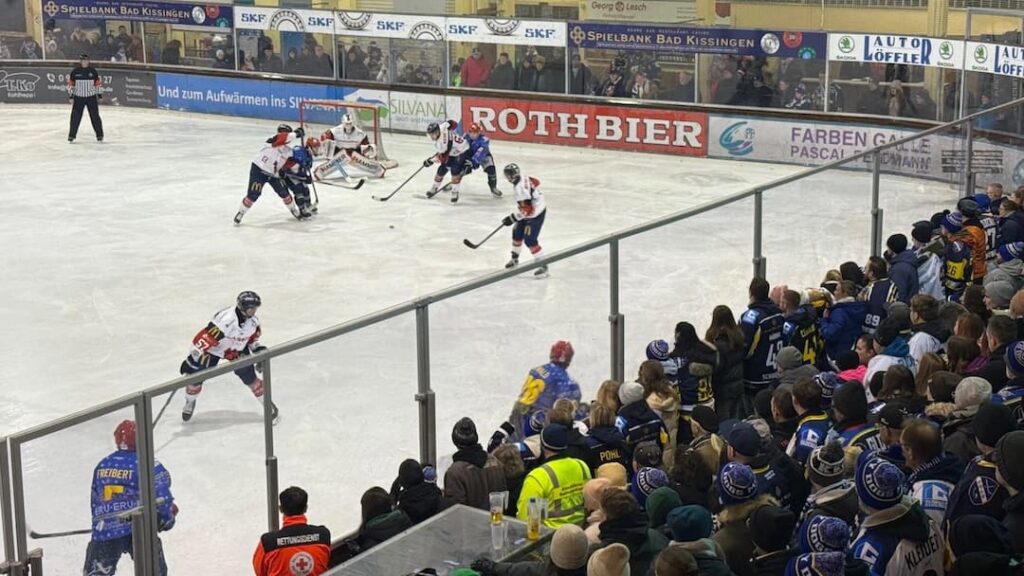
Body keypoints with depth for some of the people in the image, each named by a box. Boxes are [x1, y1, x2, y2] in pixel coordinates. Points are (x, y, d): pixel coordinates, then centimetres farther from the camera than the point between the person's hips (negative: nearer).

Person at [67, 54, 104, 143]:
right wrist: (70, 96, -2)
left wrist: (100, 95, 4)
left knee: (95, 116, 0)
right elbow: (70, 84, 2)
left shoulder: (93, 71, 0)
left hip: (91, 97, 0)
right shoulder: (75, 71, -2)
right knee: (75, 116, -2)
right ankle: (72, 135, 6)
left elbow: (98, 83, 6)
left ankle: (99, 135, 9)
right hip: (78, 97, 0)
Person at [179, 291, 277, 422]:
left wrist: (260, 352, -1)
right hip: (213, 348, -4)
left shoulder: (253, 320, -16)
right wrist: (191, 360, -35)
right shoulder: (225, 320, -39)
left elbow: (253, 338, 7)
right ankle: (190, 402, 28)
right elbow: (203, 339, -36)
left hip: (237, 349, 4)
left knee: (250, 377, -4)